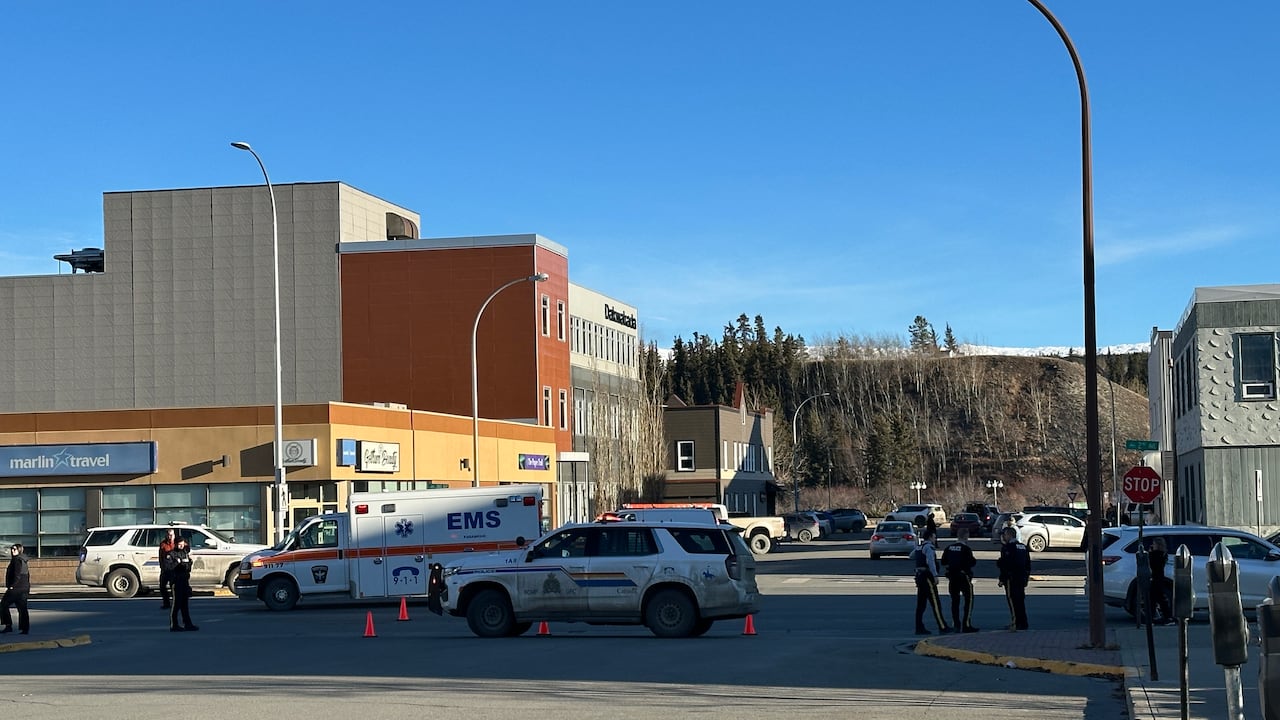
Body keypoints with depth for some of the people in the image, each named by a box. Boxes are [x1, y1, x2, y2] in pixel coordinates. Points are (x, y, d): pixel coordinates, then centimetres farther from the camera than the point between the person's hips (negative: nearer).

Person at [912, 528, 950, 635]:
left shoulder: (918, 548, 16)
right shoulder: (929, 547, -11)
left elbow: (911, 556, 36)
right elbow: (930, 562, -23)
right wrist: (935, 576, -25)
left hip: (919, 576, 9)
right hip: (927, 576, -9)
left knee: (921, 604, 9)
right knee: (935, 603, -6)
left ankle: (919, 628, 8)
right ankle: (942, 627, -5)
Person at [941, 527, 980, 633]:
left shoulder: (949, 548, 5)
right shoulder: (966, 549, -12)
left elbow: (943, 562, 8)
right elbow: (972, 563, -15)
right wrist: (974, 560, 5)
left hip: (952, 577, 6)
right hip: (964, 576, -6)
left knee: (955, 600, 12)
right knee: (969, 600, 1)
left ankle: (955, 624, 12)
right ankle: (966, 625, -5)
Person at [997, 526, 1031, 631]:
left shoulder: (1007, 547, -11)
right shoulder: (1023, 547, 14)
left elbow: (1005, 564, -16)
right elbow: (1028, 564, 17)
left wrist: (1002, 579, -11)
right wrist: (1026, 577, 22)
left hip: (1011, 579, -8)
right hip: (1022, 578, 8)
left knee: (1013, 601, -5)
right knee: (1020, 600, 13)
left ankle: (1016, 624, -7)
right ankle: (1023, 623, 16)